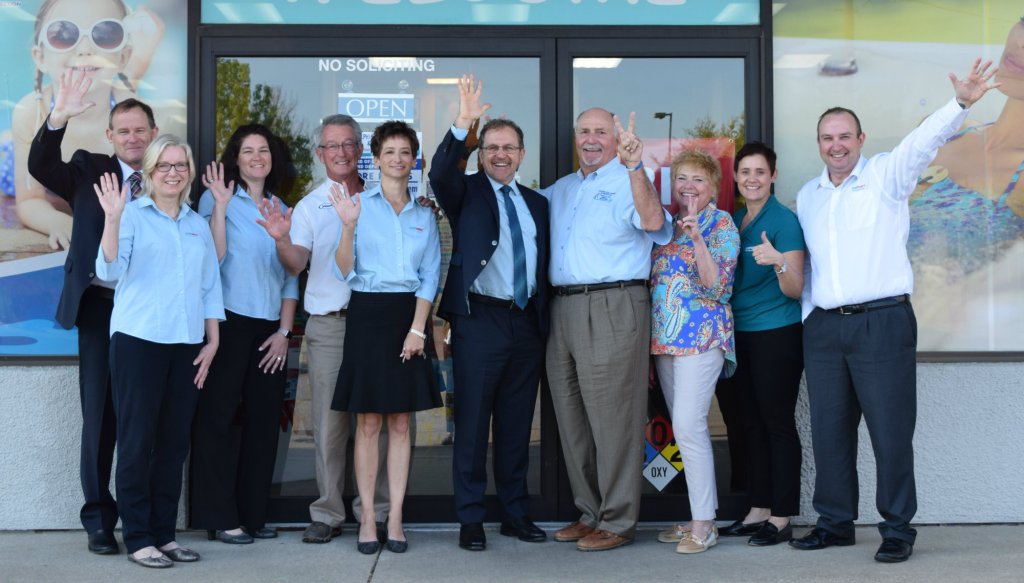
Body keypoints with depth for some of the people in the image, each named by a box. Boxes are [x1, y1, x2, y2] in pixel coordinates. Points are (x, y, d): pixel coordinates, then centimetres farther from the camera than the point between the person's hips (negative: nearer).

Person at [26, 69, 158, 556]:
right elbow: (41, 167, -12)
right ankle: (99, 519, 14)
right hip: (100, 308, 0)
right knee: (100, 416, 5)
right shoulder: (89, 170, 5)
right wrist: (58, 118, -26)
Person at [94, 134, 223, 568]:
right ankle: (138, 538, 6)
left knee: (174, 442, 7)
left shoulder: (198, 224, 15)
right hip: (139, 341, -5)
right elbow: (109, 270, -12)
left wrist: (213, 340, 10)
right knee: (137, 441, -1)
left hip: (186, 345, 5)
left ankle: (164, 533, 15)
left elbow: (211, 285, 17)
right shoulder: (133, 215, 0)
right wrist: (112, 219, -25)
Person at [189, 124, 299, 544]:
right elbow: (214, 256, -13)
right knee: (220, 418, -3)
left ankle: (253, 513, 15)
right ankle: (220, 517, 3)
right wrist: (220, 205, -19)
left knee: (263, 422, 7)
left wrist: (284, 331, 5)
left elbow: (290, 278, 14)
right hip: (229, 323, -5)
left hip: (270, 329, 5)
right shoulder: (217, 199, 0)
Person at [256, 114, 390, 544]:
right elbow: (295, 264, -7)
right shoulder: (309, 206, 7)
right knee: (328, 420, 2)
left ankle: (375, 509, 12)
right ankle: (327, 513, 10)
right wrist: (281, 240, -26)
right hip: (328, 326, 0)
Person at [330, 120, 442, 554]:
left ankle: (395, 518, 9)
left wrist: (417, 328, -5)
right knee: (368, 422, 0)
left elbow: (430, 277, 7)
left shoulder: (424, 216, 10)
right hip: (368, 314, -2)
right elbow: (344, 272, -4)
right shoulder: (360, 206, 2)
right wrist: (347, 226, -20)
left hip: (409, 317, 2)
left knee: (401, 422, 4)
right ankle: (367, 518, 6)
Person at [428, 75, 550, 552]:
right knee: (472, 423, 0)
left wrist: (546, 321, 7)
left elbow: (543, 263, 15)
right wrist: (462, 124, -32)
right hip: (479, 321, -4)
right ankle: (470, 519, 7)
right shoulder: (466, 192, 4)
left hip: (527, 324, 4)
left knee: (517, 424, 11)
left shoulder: (537, 204, 16)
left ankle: (516, 513, 21)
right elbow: (440, 173, -18)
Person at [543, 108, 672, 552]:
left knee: (612, 418, -5)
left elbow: (653, 221, -21)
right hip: (563, 309, 8)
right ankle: (589, 512, 23)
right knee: (571, 416, 12)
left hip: (612, 308, -8)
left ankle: (617, 521, 3)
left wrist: (634, 167, -32)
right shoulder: (560, 189, 21)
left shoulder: (626, 182, -3)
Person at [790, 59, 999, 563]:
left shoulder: (886, 175, 0)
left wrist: (960, 103, -33)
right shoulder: (807, 197, 15)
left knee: (890, 429, -2)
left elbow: (925, 139, -17)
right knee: (829, 430, 10)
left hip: (883, 322, -5)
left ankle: (897, 528, 8)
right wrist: (806, 310, 13)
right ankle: (835, 523, 22)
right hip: (824, 327, 5)